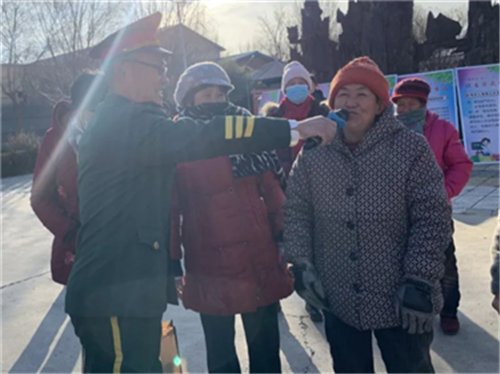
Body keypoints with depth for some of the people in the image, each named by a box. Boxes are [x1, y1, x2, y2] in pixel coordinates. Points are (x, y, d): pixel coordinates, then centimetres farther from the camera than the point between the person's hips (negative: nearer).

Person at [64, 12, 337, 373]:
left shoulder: (115, 121, 18)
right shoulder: (127, 121, -16)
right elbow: (200, 136, -28)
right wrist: (295, 128, -25)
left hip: (115, 290, 10)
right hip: (117, 296, -10)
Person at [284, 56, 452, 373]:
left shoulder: (411, 148, -10)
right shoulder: (313, 154, -2)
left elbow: (432, 219, -10)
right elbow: (296, 212, 4)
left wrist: (420, 281, -14)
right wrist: (302, 264, -5)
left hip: (402, 301, -2)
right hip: (338, 300, 3)